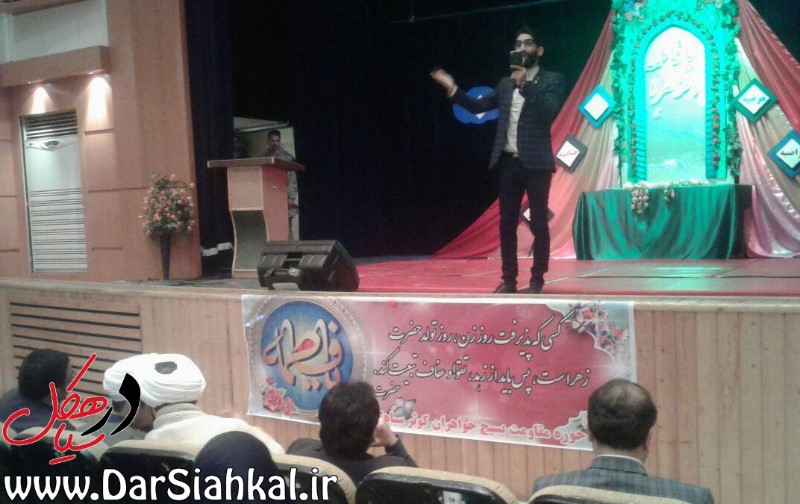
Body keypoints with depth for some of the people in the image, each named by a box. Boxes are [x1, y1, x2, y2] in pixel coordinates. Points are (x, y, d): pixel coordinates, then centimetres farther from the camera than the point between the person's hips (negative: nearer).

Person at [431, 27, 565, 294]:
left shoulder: (552, 79, 1)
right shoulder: (506, 83, 15)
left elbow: (550, 112, -15)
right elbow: (479, 106, 16)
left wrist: (526, 84, -17)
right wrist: (453, 89, 5)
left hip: (535, 163, -5)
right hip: (508, 162, 5)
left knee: (539, 224, 1)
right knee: (507, 224, 7)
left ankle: (537, 281, 8)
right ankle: (509, 279, 15)